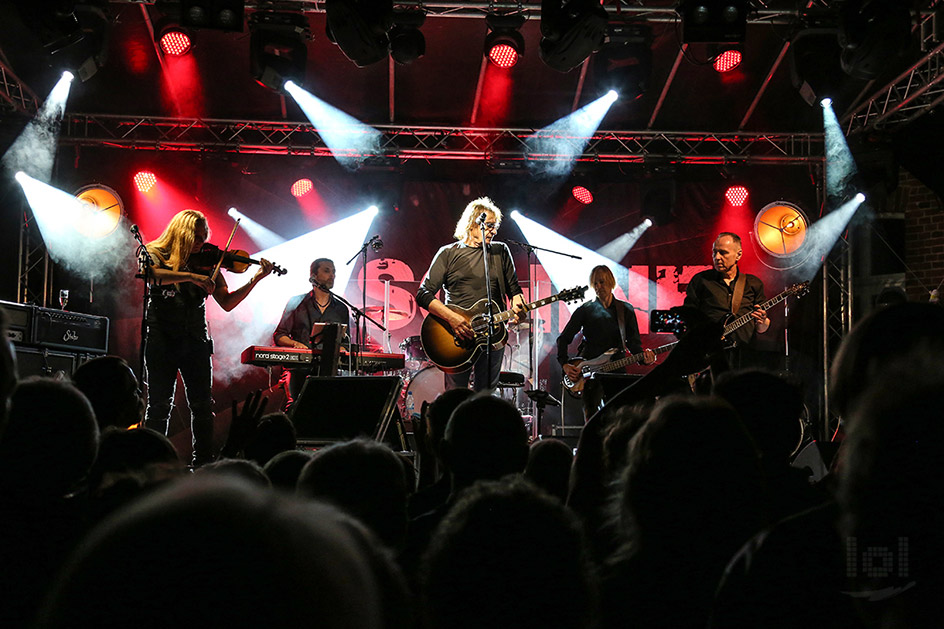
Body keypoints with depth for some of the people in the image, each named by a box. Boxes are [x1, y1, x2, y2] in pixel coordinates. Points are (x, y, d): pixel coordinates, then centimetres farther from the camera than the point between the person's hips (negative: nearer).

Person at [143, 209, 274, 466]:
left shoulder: (205, 264, 9)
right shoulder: (156, 254, 2)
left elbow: (226, 302, 4)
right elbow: (151, 275, -23)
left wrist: (256, 279, -5)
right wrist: (190, 276, -31)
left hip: (195, 341, 3)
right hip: (162, 341, -3)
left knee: (203, 405, 2)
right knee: (159, 405, -1)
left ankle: (204, 462, 10)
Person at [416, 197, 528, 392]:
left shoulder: (501, 251, 13)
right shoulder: (449, 254, 3)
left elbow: (513, 288, 16)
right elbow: (423, 294, -3)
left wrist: (518, 306, -8)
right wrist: (451, 318, -18)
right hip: (458, 335, -2)